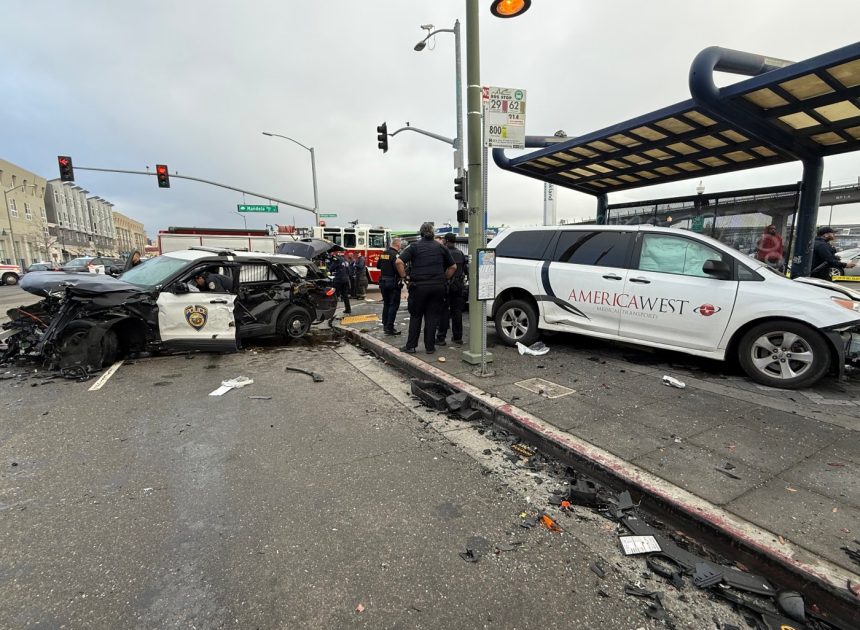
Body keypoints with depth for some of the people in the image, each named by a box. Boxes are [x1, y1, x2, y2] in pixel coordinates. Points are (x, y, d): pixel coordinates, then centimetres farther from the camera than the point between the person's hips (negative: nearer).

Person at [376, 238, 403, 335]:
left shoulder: (383, 253, 9)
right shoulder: (395, 254, -15)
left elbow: (378, 265, 20)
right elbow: (398, 267, -26)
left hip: (383, 282, 8)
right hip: (393, 283, -8)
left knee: (386, 304, 18)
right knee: (394, 305, -2)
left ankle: (385, 325, 24)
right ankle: (389, 328, -5)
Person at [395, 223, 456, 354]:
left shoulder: (415, 246, 0)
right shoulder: (441, 247, 8)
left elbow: (399, 262, -11)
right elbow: (453, 266, 12)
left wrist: (404, 276, -2)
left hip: (419, 286, -2)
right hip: (438, 287, 2)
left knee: (415, 317, 8)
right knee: (432, 317, 8)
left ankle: (410, 346, 11)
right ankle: (430, 347, 11)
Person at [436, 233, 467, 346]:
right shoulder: (460, 254, 10)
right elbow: (466, 270, 12)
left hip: (446, 286, -5)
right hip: (459, 286, 5)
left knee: (444, 312, -1)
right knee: (457, 311, 10)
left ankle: (441, 337, 0)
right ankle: (457, 337, 16)